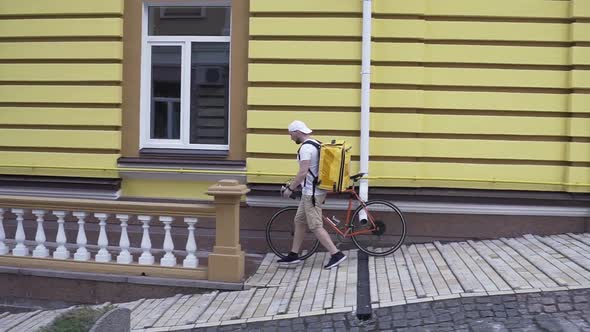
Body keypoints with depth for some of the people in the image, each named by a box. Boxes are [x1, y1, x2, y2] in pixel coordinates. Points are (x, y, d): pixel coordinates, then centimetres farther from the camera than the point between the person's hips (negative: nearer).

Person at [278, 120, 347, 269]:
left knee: (316, 226, -7)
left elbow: (303, 172, -25)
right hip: (313, 191, 10)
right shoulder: (316, 144, 14)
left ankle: (336, 254, -5)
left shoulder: (306, 147, -18)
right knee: (298, 221, 16)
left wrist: (290, 189, -17)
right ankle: (293, 255, 22)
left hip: (311, 193, -10)